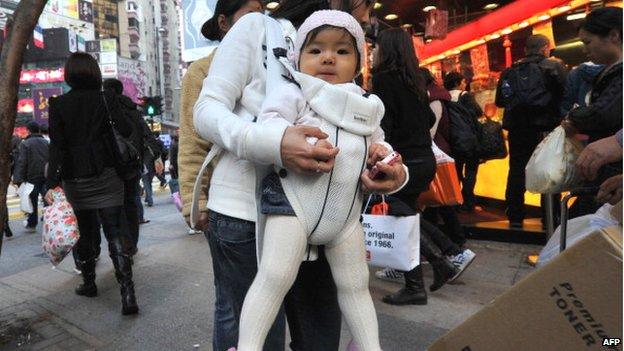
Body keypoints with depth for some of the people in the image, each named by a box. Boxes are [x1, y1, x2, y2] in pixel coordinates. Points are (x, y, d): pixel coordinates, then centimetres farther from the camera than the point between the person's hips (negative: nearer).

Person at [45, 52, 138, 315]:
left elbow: (56, 146, -7)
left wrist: (52, 183, -9)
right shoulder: (106, 99, -3)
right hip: (106, 177, -1)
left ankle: (89, 284, 31)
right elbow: (126, 131, -11)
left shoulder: (58, 105, -1)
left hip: (74, 180, 1)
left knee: (85, 234, 18)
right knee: (115, 234, -3)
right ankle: (127, 293, -13)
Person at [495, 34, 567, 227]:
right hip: (545, 128, -3)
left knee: (516, 171, 10)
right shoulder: (553, 66, -4)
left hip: (517, 129, 4)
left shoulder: (510, 71, 7)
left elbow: (500, 101, 10)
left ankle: (515, 217, 14)